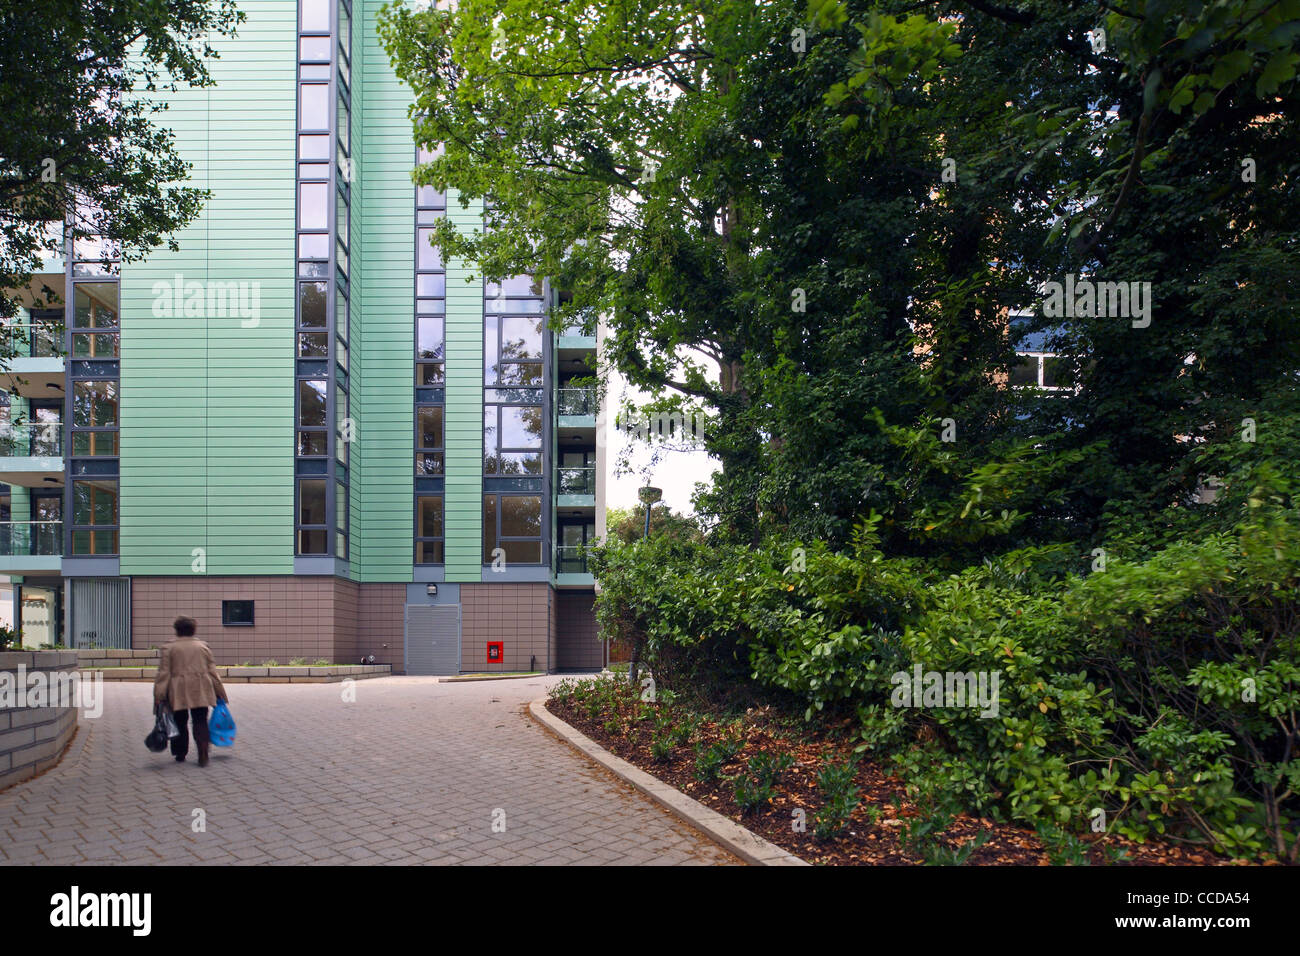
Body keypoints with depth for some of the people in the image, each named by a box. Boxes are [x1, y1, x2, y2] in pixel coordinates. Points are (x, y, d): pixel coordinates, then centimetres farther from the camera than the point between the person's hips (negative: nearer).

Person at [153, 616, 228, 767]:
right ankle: (203, 755, -12)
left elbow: (164, 673, -1)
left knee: (180, 722, 13)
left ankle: (180, 754, 21)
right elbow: (212, 671, 9)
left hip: (178, 692, -1)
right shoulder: (203, 647, 9)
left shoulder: (169, 648, 3)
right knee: (200, 722, 1)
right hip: (201, 691, 1)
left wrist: (159, 695, 0)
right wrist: (220, 692, 14)